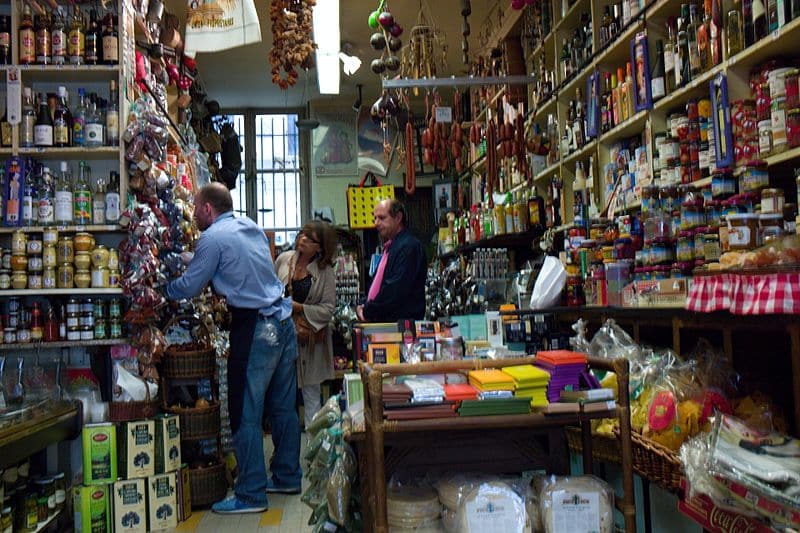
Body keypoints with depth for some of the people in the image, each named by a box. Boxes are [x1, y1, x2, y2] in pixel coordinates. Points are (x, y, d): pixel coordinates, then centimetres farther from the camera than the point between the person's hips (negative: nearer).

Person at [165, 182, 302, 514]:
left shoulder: (214, 238, -9)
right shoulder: (252, 227, 15)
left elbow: (189, 287, -5)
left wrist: (162, 290, 13)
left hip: (256, 329, -9)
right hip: (283, 321, 9)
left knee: (246, 412, -1)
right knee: (283, 405, 15)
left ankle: (251, 495, 5)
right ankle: (287, 477, 27)